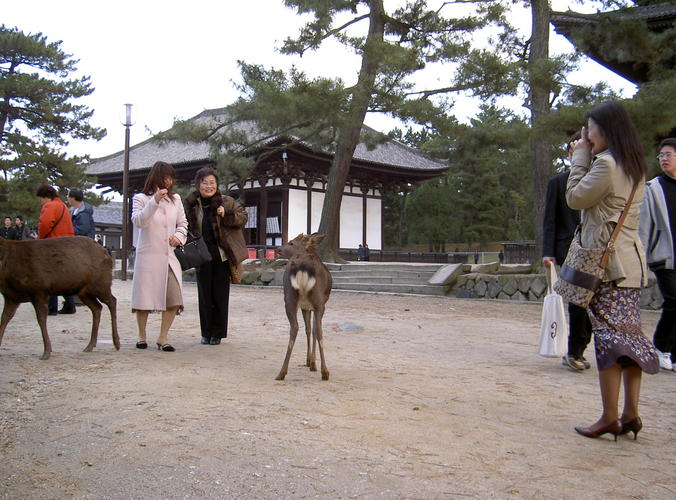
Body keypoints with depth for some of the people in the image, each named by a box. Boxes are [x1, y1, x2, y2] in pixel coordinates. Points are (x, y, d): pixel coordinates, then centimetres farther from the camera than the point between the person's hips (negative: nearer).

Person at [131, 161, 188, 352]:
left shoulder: (175, 199, 11)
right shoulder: (141, 199, 0)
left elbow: (183, 223, 19)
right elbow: (137, 221, -15)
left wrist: (179, 236, -2)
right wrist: (154, 201, -24)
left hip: (169, 256, 3)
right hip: (148, 256, -3)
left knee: (174, 300, -5)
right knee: (144, 300, 2)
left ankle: (163, 338, 8)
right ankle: (142, 337, 20)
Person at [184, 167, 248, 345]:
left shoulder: (226, 202, -1)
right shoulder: (191, 204, 4)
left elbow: (243, 216, 2)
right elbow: (187, 227, 16)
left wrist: (226, 215, -14)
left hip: (222, 255, -2)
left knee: (220, 295, 3)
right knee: (204, 296, 7)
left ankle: (217, 333, 14)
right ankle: (206, 333, 18)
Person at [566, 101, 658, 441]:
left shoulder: (606, 163, -12)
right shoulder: (633, 165, 16)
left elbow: (575, 198, -7)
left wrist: (580, 157, 0)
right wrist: (586, 156, 15)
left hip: (607, 260, -9)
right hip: (631, 259, 9)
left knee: (609, 336, -7)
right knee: (630, 333, 8)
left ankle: (610, 417, -3)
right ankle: (630, 413, 12)